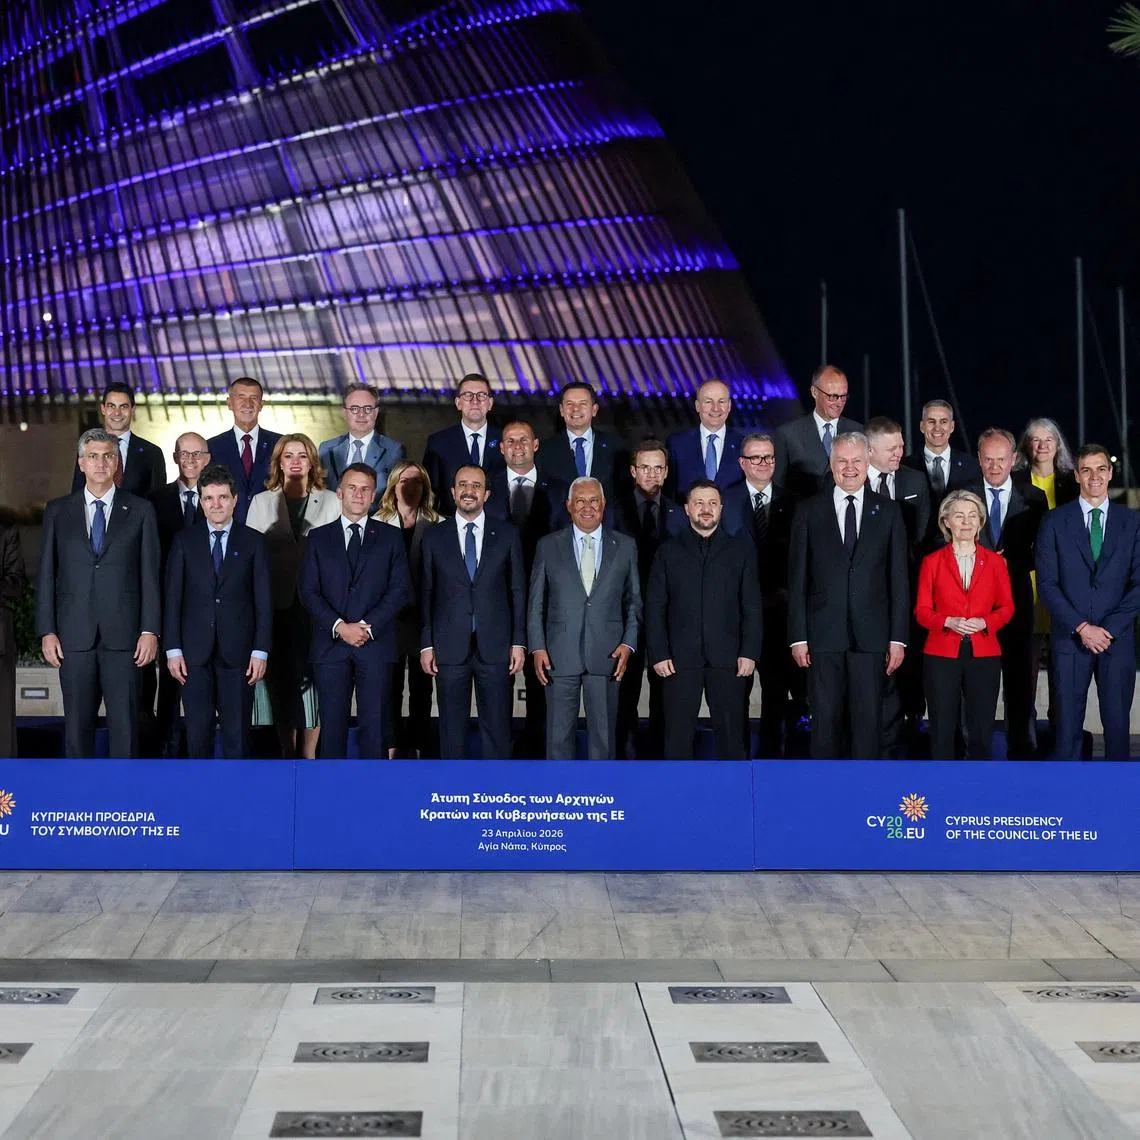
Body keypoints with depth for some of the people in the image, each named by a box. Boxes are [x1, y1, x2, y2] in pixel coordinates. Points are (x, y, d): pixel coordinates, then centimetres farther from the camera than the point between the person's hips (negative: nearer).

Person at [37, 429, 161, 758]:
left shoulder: (140, 510, 6)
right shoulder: (58, 511, 10)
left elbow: (150, 574, 3)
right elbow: (46, 575, 8)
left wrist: (150, 630, -4)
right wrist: (47, 631, 0)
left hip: (123, 633, -1)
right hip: (74, 635, 1)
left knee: (125, 723, 1)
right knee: (77, 722, 5)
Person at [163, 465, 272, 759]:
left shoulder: (253, 541, 5)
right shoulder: (184, 541, 7)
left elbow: (263, 599, 3)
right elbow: (173, 598, 5)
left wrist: (260, 651, -3)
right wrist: (173, 649, -1)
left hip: (238, 652, -1)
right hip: (195, 652, 1)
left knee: (237, 732, 1)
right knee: (197, 731, 3)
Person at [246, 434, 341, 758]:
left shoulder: (331, 501, 8)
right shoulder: (261, 502, 11)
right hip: (277, 604, 1)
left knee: (313, 677, 0)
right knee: (282, 679, 4)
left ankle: (309, 754, 9)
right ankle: (287, 753, 14)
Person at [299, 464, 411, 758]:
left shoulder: (390, 538, 10)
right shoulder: (318, 538, 12)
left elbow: (400, 589, 2)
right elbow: (309, 591, 4)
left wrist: (368, 626, -10)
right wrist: (339, 627, -10)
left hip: (375, 644, -1)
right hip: (331, 645, 1)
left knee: (375, 724, -2)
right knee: (332, 724, 2)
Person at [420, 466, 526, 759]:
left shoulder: (507, 535, 6)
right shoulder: (434, 537, 6)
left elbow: (518, 590, 6)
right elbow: (426, 594, 5)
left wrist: (519, 642, 0)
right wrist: (426, 645, 0)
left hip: (495, 647, 0)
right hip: (450, 647, 0)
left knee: (497, 728, 3)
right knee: (452, 728, 5)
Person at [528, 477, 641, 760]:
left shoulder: (625, 546, 8)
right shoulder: (548, 546, 6)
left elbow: (634, 601, 10)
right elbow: (536, 603, 6)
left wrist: (629, 643, -2)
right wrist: (537, 648, -2)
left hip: (606, 656, 1)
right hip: (560, 656, 0)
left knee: (604, 734, 5)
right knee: (559, 734, 2)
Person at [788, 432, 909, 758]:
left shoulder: (888, 512, 7)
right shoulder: (809, 511, 5)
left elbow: (899, 578, 5)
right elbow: (797, 578, 4)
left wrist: (898, 637, 0)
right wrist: (798, 636, -2)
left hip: (871, 635, 1)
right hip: (824, 634, 0)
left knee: (868, 719, 3)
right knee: (825, 719, 3)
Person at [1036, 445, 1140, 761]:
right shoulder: (1054, 521, 3)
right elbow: (1047, 583, -2)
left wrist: (1109, 629, -9)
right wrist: (1081, 627, -11)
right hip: (1070, 639, -1)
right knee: (1068, 726, 2)